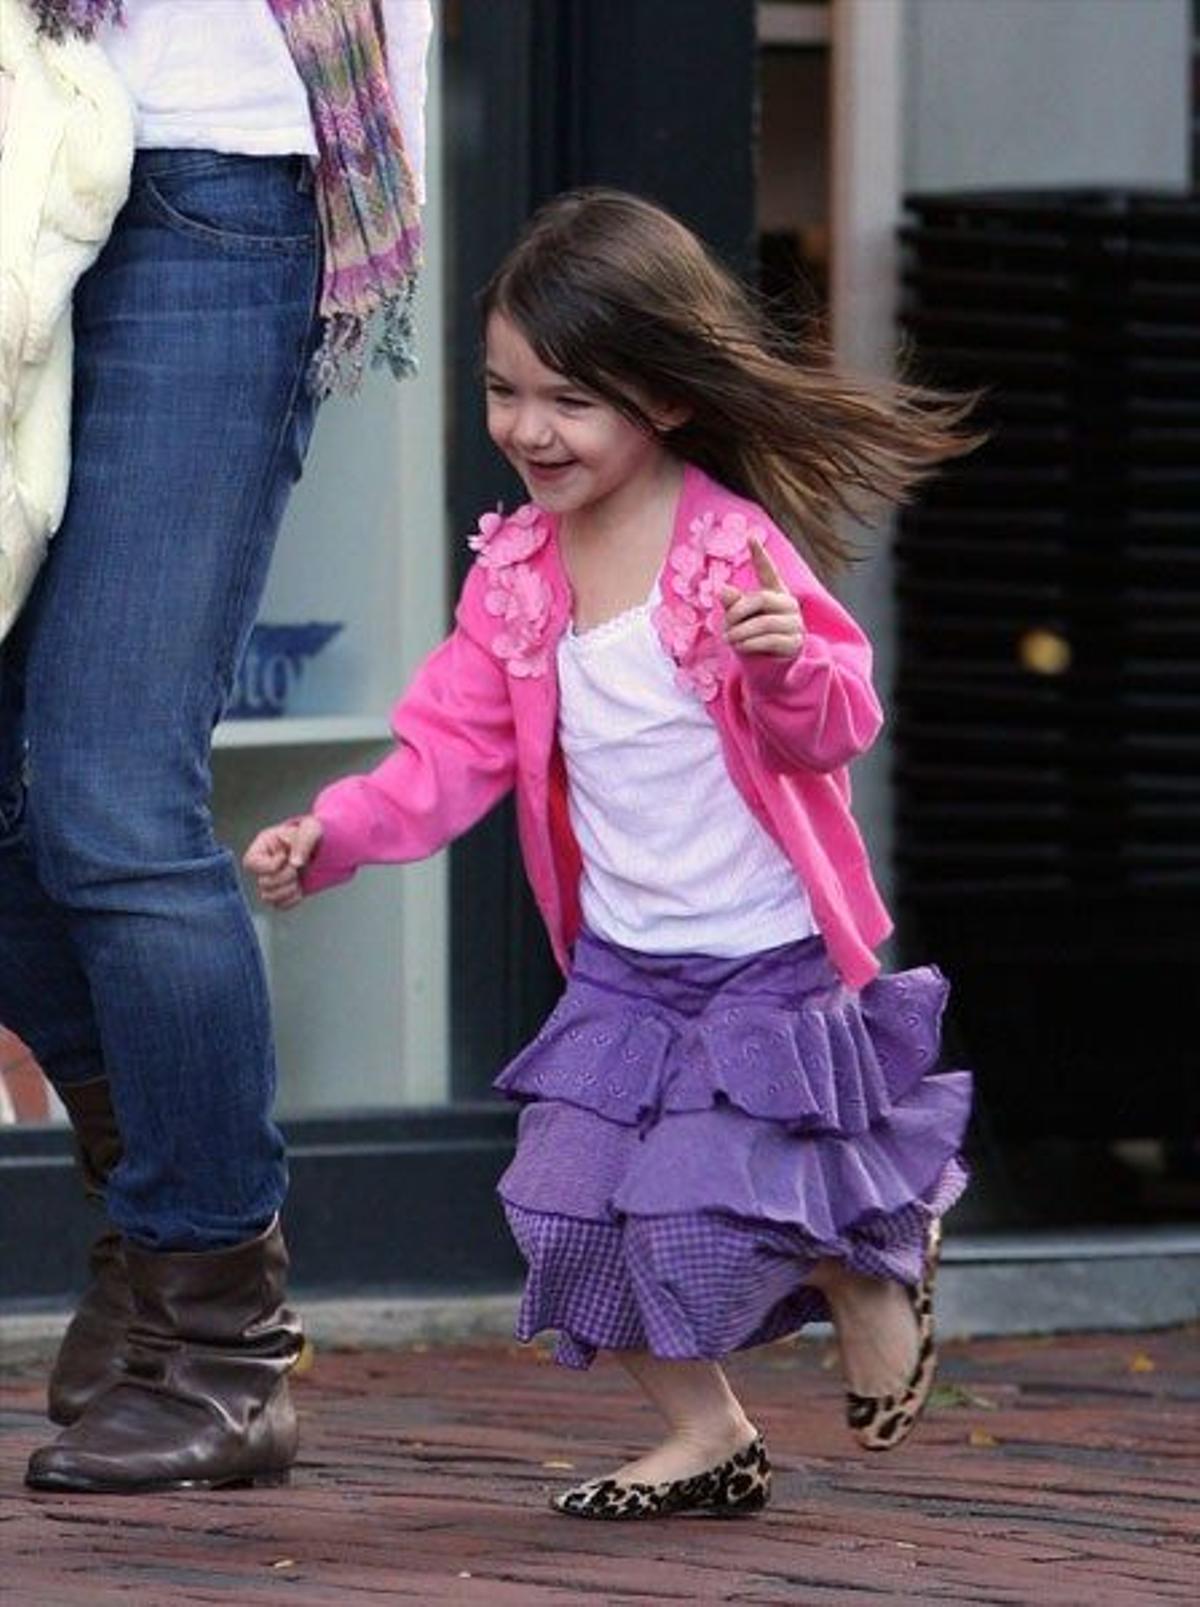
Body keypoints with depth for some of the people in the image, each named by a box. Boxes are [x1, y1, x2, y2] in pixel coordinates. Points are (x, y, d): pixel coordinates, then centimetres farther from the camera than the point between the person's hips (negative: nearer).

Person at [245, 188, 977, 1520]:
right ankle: (705, 1435, 22)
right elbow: (453, 750, 3)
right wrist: (331, 834, -11)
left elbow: (835, 732, -13)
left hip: (766, 961, -6)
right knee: (579, 1213, 1)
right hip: (619, 968, 6)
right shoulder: (515, 573, 1)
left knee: (713, 1214, -12)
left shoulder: (737, 549, -16)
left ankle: (872, 1270, 22)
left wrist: (792, 663, -35)